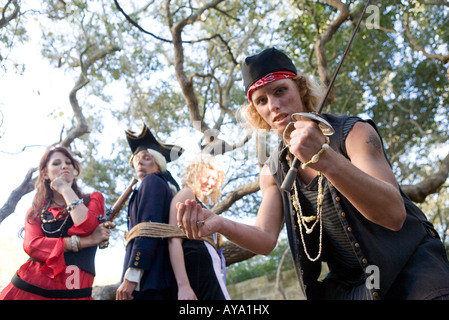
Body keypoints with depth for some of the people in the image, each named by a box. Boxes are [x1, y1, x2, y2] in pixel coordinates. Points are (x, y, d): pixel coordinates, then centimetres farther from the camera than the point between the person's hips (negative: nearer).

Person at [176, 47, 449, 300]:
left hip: (411, 266, -4)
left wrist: (325, 159, -44)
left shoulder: (354, 132, -16)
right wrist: (219, 223, -28)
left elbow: (394, 214, -29)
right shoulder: (274, 172, 1)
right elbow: (265, 239, -8)